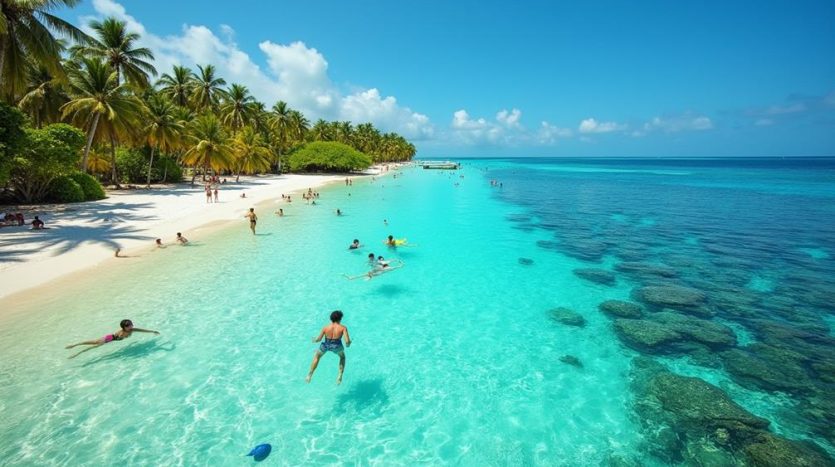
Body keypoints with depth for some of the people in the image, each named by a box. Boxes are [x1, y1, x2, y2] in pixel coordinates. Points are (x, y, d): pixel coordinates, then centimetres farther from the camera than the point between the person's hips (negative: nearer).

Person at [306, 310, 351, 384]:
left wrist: (314, 340, 19)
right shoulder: (343, 328, -20)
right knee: (342, 357, 34)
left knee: (317, 356, 33)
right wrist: (348, 344, 0)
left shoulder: (325, 327, -14)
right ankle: (340, 376, 22)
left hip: (326, 346, 1)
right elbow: (347, 341, -24)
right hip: (337, 347, -1)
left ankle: (309, 375, 36)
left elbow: (319, 339, -5)